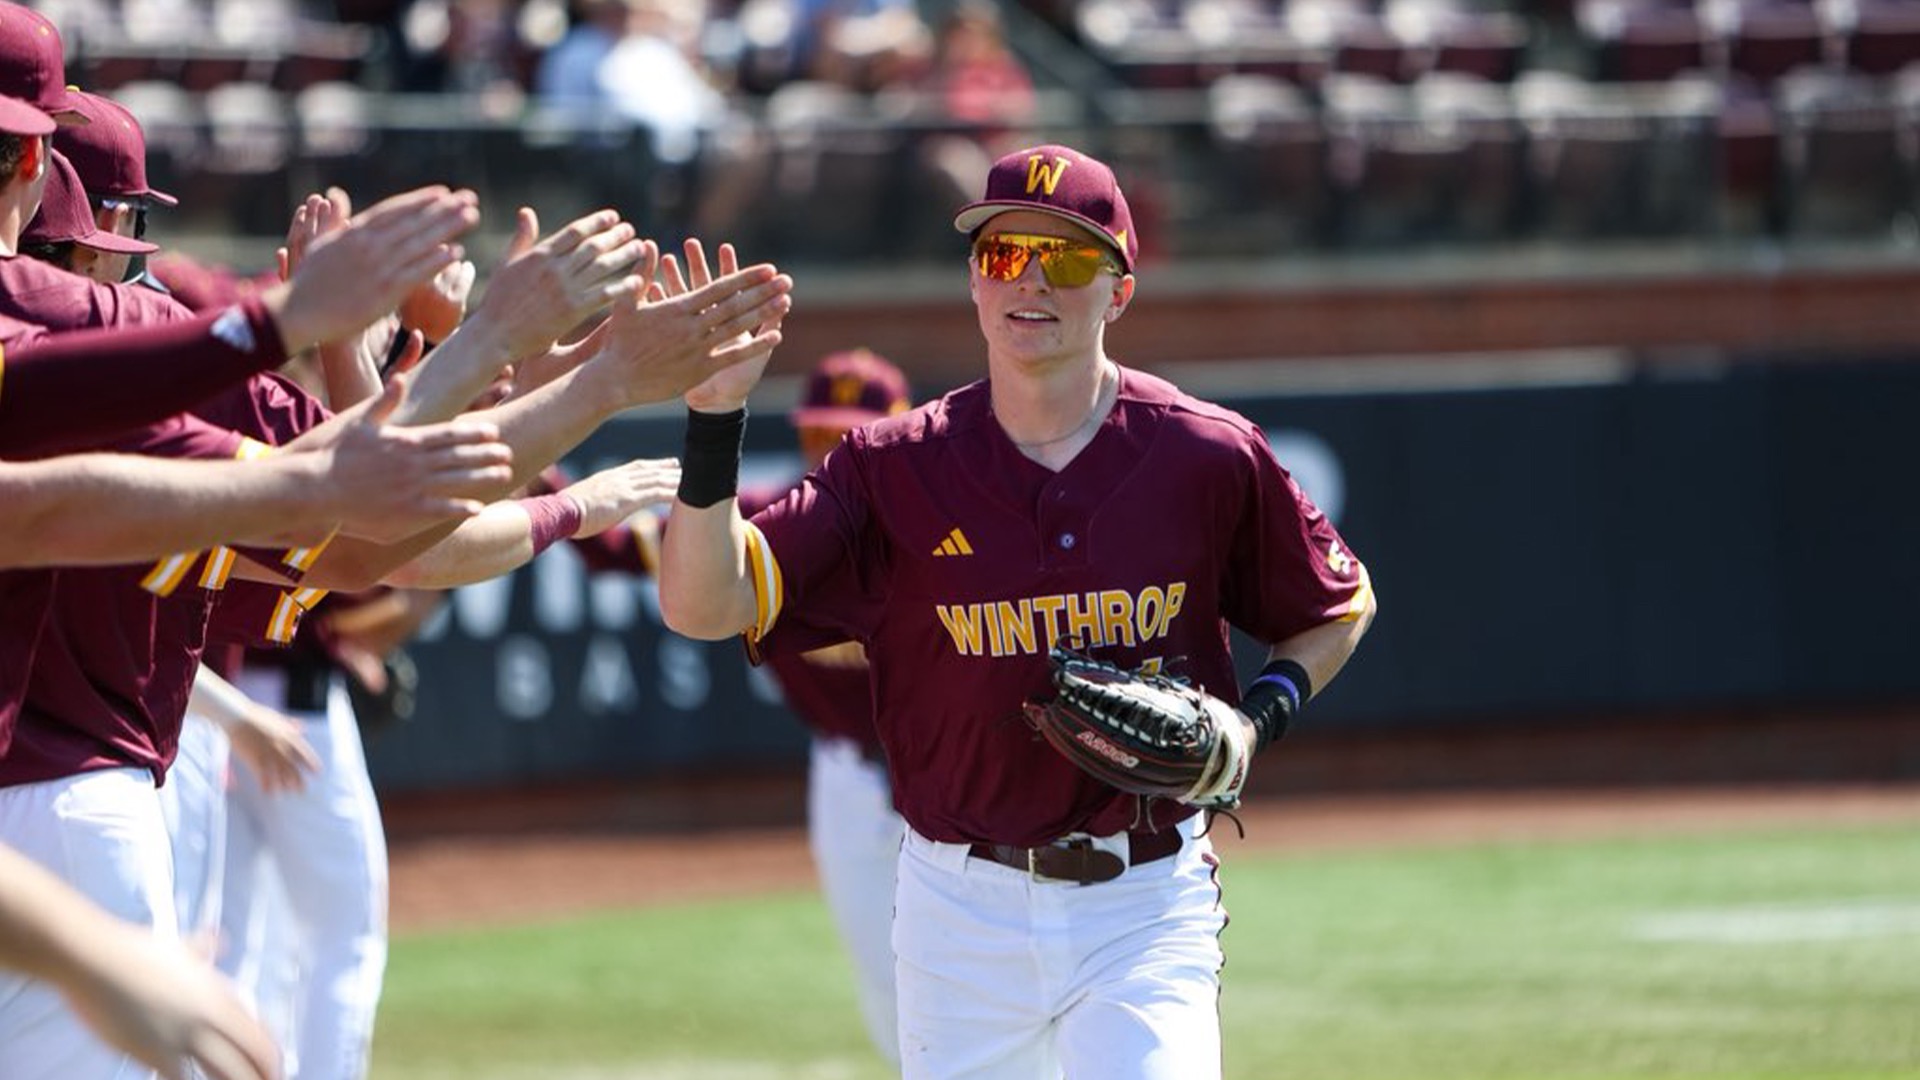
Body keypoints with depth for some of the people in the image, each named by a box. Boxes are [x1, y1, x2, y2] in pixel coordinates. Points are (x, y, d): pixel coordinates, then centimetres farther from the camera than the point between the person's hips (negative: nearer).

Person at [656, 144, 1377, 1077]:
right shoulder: (896, 469, -3)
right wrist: (713, 421, -24)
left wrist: (1258, 721, -7)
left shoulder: (1210, 458, -4)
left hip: (1145, 904, -2)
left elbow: (1340, 609, 12)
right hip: (961, 906, 2)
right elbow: (702, 605, -12)